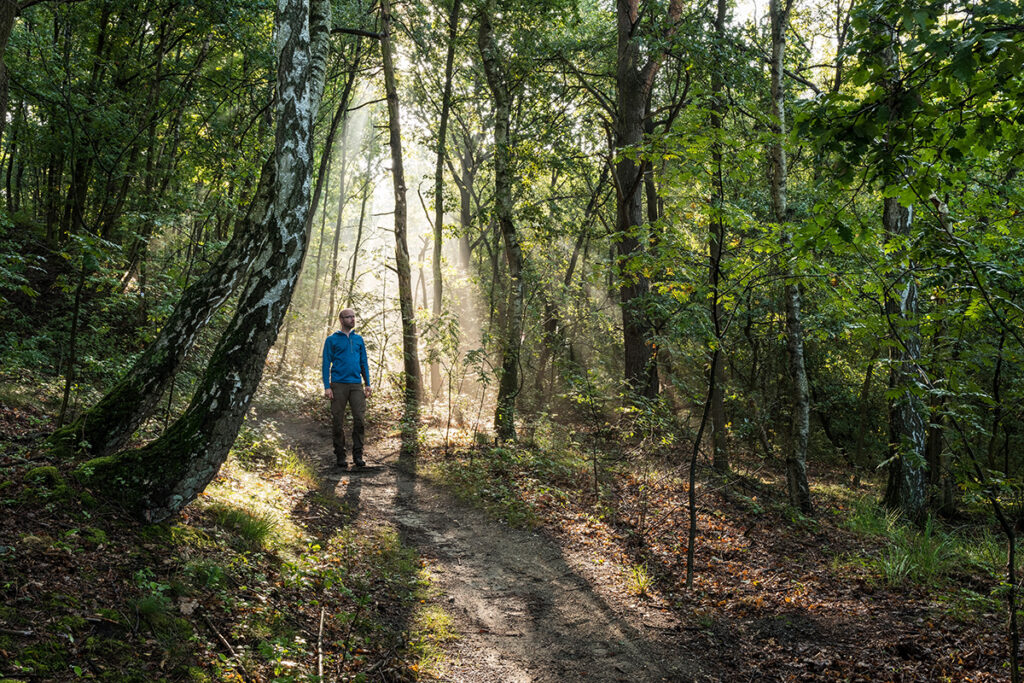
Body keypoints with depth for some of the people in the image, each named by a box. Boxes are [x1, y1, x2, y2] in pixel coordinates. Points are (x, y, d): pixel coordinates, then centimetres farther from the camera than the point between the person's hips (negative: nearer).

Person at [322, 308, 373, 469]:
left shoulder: (359, 339, 14)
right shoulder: (332, 340, 3)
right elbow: (326, 364, 0)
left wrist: (368, 384, 8)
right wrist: (327, 387, -8)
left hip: (356, 385, 3)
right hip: (338, 385, -3)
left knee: (359, 418, -6)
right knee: (338, 422, 1)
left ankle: (358, 455, 2)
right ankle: (340, 456, 10)